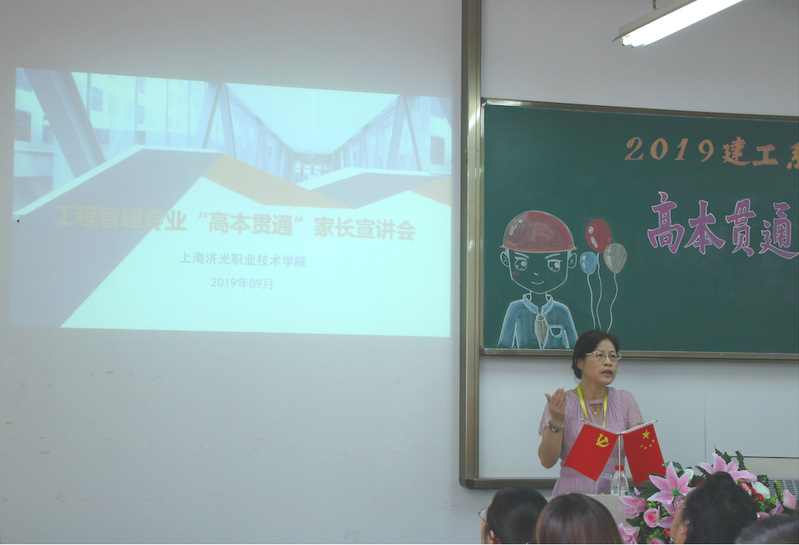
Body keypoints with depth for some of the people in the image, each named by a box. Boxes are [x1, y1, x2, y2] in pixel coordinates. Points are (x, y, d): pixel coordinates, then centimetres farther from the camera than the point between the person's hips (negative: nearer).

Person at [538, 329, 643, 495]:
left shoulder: (624, 401, 11)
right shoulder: (561, 404, 3)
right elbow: (547, 461, -4)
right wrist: (556, 423, -17)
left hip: (615, 494, 2)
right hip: (572, 494, -2)